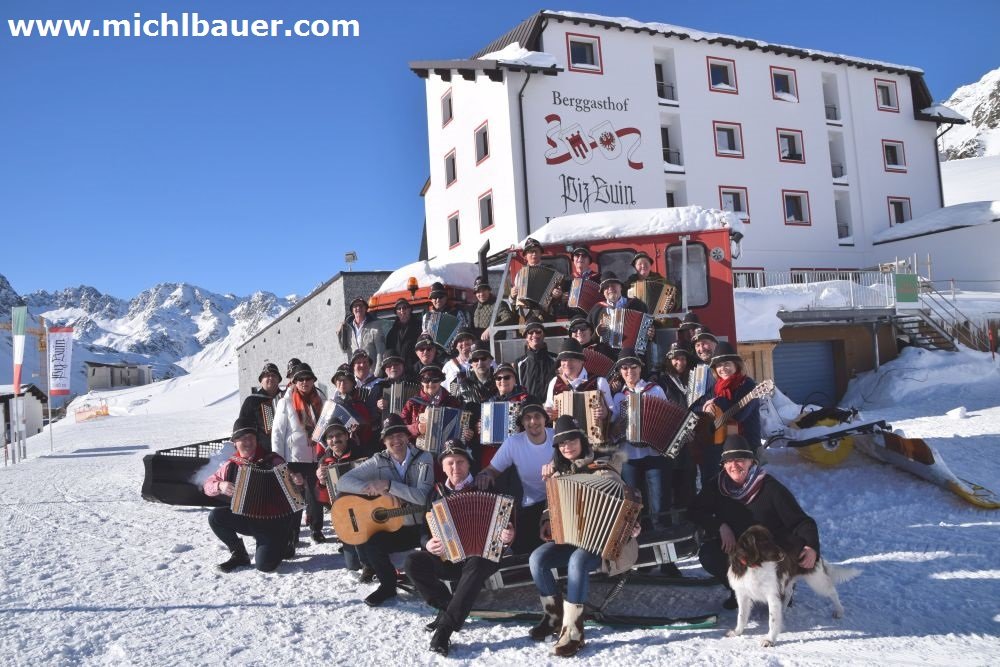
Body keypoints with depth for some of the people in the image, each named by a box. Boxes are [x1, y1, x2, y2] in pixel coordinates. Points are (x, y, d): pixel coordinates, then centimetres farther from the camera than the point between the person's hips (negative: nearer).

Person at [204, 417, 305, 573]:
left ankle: (279, 545, 16)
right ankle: (239, 554, 2)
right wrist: (220, 486, -16)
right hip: (245, 518, 4)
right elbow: (208, 485, 8)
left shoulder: (271, 460, -6)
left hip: (272, 521, -4)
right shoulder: (232, 465, 2)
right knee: (215, 516, -20)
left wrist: (298, 480, -32)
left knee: (264, 565, -21)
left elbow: (291, 477, -6)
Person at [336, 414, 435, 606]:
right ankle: (388, 585, 5)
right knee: (367, 543, -22)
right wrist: (371, 488, -24)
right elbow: (343, 482, -7)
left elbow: (422, 497, -22)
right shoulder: (379, 461, -1)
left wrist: (388, 485, -27)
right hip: (393, 527, 2)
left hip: (421, 527, -2)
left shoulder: (423, 459, -8)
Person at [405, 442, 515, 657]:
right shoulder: (438, 493, 11)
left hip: (481, 554, -4)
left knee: (476, 565, -39)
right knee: (413, 561, -21)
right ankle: (448, 608, -14)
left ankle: (445, 628, -39)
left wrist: (507, 536, -27)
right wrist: (428, 543, -14)